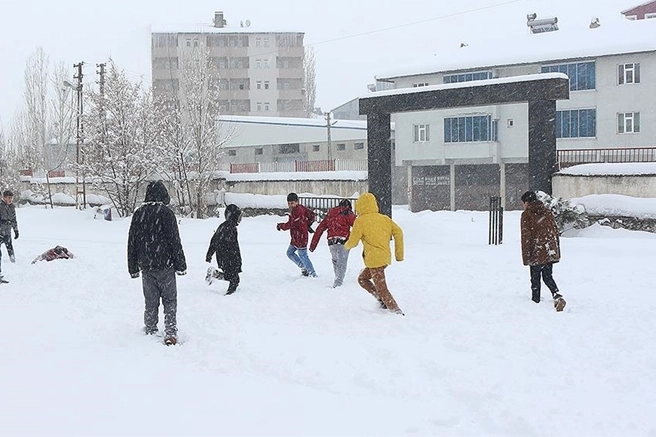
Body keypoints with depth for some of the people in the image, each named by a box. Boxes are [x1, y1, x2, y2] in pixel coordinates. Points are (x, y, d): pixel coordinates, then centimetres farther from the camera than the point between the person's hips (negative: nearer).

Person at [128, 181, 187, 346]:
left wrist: (133, 268, 17)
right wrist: (180, 264, -3)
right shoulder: (166, 213, -10)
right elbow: (175, 241, -10)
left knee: (150, 301, 14)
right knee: (169, 300, 4)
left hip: (146, 267, 4)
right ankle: (170, 332, -5)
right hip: (165, 266, -4)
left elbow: (132, 242, 10)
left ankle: (150, 332, 18)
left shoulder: (138, 214, 5)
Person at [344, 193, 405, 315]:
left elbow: (353, 242, -3)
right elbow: (398, 232, 4)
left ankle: (397, 311, -6)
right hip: (386, 257, 8)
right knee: (362, 278, 24)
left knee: (382, 289, -2)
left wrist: (346, 246, 21)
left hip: (375, 260, -8)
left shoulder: (360, 221, -6)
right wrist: (399, 254, 8)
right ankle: (382, 300, 16)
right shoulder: (384, 218, 10)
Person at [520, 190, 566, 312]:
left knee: (535, 278, 8)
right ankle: (557, 296, -9)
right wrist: (556, 251, 18)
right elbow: (555, 232, 12)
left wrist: (526, 257, -5)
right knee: (548, 277, 12)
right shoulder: (547, 212, 11)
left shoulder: (526, 215, -6)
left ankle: (536, 301, 12)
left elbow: (526, 237, -8)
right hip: (550, 252, 5)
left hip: (536, 253, -5)